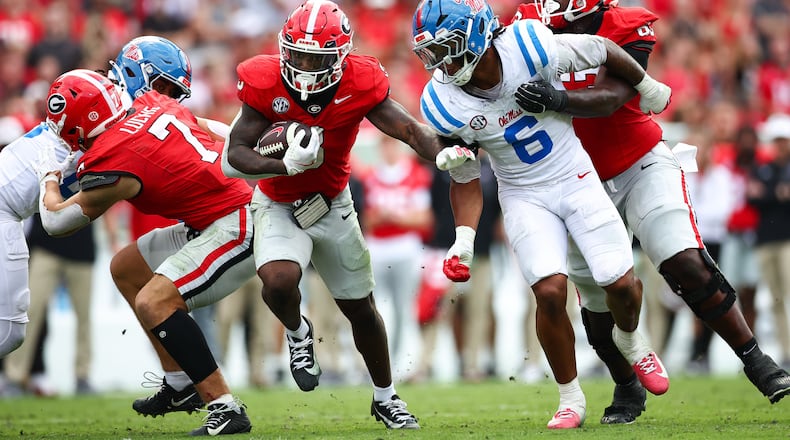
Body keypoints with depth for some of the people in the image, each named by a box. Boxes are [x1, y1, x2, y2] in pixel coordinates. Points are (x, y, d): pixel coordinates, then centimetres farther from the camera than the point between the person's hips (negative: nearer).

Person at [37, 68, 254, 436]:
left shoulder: (111, 165, -18)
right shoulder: (153, 104, 3)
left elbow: (56, 222, 0)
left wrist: (49, 180, 22)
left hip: (235, 229, -10)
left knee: (154, 303, -21)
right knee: (126, 268, 19)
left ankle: (225, 407, -21)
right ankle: (181, 384, 21)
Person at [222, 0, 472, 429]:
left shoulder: (360, 84, -21)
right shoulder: (265, 84, -24)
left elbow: (408, 128, -25)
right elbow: (233, 158, -23)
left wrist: (441, 152, -47)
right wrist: (287, 165, -39)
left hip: (332, 204, 2)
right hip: (279, 205, -2)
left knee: (361, 309, 12)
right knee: (279, 280, -31)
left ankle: (385, 398, 35)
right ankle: (297, 332, 6)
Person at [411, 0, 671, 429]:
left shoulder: (529, 48, -25)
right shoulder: (444, 105, -18)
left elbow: (603, 50, -6)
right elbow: (465, 180, -3)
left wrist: (647, 88, 10)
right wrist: (463, 239, -16)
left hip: (576, 179, 0)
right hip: (524, 197, 0)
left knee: (621, 284, -5)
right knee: (550, 292, -17)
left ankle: (630, 340, 31)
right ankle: (570, 399, 4)